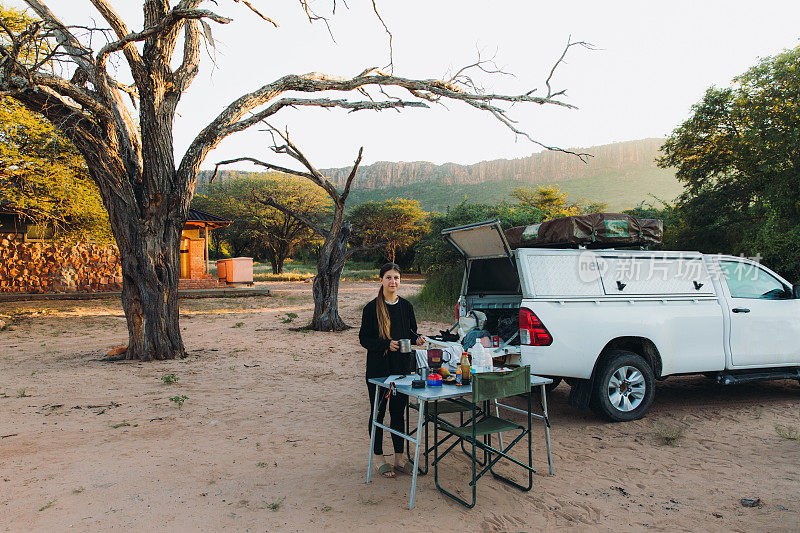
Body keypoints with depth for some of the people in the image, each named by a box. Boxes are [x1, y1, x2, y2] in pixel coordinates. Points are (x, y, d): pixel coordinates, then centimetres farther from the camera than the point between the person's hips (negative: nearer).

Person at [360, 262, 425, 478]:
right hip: (378, 367, -4)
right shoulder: (372, 308, -8)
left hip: (402, 367, 4)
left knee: (398, 412, 12)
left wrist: (417, 339, -8)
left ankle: (399, 458, 23)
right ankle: (379, 458, 20)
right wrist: (386, 344, -21)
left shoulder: (406, 306, 5)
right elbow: (364, 339, -7)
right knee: (378, 412, 6)